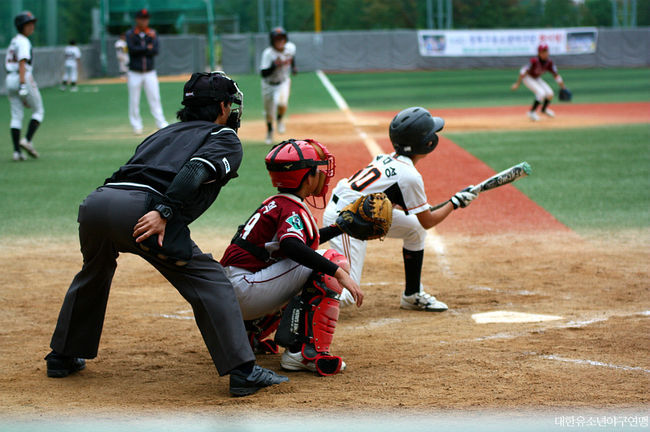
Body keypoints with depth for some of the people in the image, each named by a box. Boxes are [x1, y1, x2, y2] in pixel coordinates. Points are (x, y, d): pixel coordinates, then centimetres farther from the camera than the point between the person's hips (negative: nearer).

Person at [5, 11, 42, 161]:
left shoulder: (13, 41, 20)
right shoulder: (23, 42, -9)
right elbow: (22, 63, -21)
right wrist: (23, 85, -30)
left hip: (9, 80, 8)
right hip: (23, 79, -8)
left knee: (16, 116, 4)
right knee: (38, 111, 5)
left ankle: (17, 151, -2)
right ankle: (27, 140, -10)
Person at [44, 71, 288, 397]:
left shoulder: (164, 132, 36)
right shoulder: (225, 138, 16)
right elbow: (195, 170, -6)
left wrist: (111, 242, 36)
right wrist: (164, 212, -18)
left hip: (95, 200, 7)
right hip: (139, 207, -7)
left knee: (95, 272, 34)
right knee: (208, 280, 0)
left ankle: (63, 357, 44)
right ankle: (242, 371, -9)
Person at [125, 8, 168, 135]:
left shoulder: (152, 33, 7)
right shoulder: (130, 34, 1)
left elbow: (155, 51, -7)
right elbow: (132, 49, -16)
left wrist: (139, 50, -11)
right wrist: (147, 48, -9)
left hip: (150, 73, 1)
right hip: (134, 73, -1)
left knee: (155, 98, -3)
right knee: (134, 101, 1)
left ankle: (162, 124, -2)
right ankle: (136, 126, 11)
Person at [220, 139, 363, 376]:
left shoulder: (276, 203, 17)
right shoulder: (292, 209, -12)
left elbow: (301, 238, 34)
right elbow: (291, 245, -33)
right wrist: (339, 272, -36)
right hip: (244, 291, -10)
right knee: (331, 261, -16)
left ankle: (250, 333, 24)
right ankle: (305, 352, -23)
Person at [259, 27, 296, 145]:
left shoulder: (290, 48, -12)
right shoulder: (268, 53, -25)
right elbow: (263, 73, -30)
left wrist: (293, 67, 10)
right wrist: (274, 65, -42)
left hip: (283, 82, 1)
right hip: (269, 85, -1)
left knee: (282, 103, -28)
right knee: (269, 112, 12)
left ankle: (280, 119, 6)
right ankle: (269, 131, 42)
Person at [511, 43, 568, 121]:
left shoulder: (549, 63, -15)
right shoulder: (534, 61, -32)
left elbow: (556, 75, -9)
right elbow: (524, 71, -32)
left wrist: (563, 88, -11)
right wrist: (517, 84, -35)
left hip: (537, 79, 6)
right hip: (528, 78, -6)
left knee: (550, 94, -1)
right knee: (541, 93, -24)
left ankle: (544, 109, 29)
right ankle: (532, 112, -10)